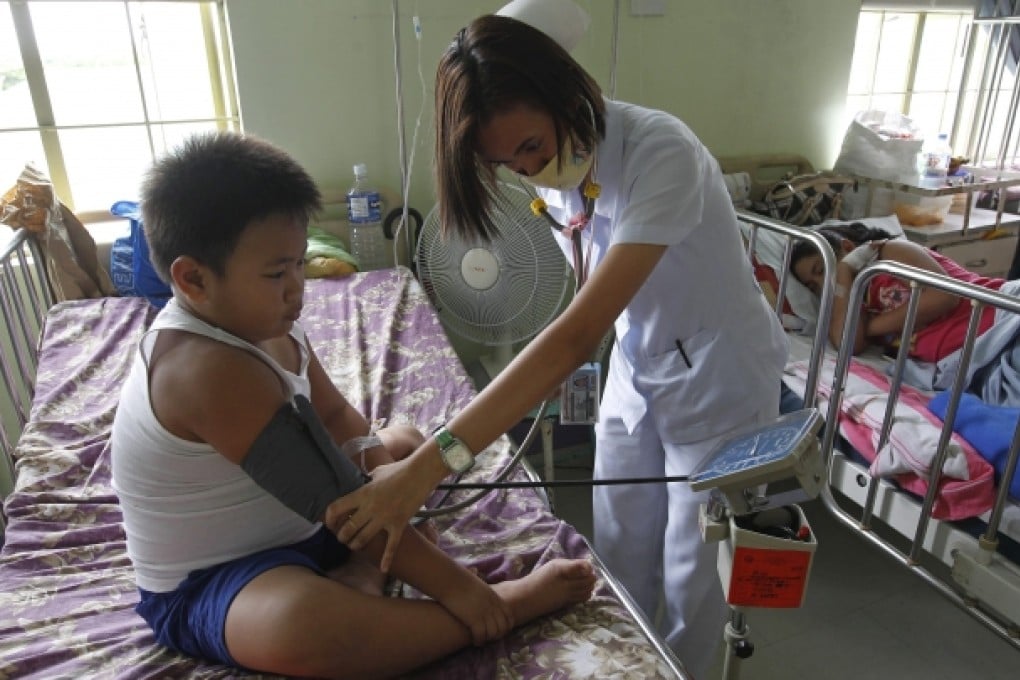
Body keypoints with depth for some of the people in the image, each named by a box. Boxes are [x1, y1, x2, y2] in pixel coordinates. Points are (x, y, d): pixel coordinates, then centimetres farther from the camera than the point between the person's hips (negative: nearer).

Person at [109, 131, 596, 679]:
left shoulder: (261, 323, -4)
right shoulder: (211, 368, -32)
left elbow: (336, 417, 7)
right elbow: (332, 495, -33)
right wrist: (452, 584, -28)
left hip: (293, 527, 10)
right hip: (206, 583, -9)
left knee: (405, 442, 16)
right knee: (300, 622, -42)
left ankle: (356, 580, -11)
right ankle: (510, 603, -22)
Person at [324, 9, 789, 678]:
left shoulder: (660, 153, -32)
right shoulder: (559, 168, -9)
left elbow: (579, 332, -42)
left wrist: (431, 462, -47)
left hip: (720, 377, -5)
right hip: (637, 366, 6)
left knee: (692, 572, 9)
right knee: (621, 557, 15)